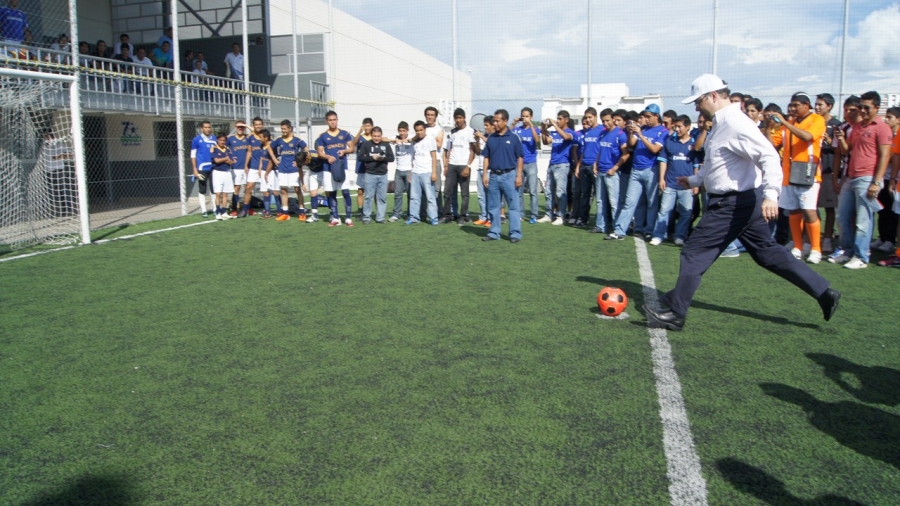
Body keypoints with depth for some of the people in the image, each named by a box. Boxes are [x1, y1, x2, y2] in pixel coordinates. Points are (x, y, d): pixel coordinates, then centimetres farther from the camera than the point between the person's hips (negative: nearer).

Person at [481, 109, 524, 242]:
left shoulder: (513, 138, -2)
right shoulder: (491, 138, 8)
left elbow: (520, 158, -2)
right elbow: (486, 158, 11)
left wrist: (519, 175, -8)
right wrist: (485, 174, 2)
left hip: (509, 175, -4)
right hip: (493, 176, 4)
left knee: (513, 206, -1)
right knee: (494, 206, 9)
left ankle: (515, 234, 3)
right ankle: (494, 233, 17)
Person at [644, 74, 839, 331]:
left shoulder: (735, 123, -18)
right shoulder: (721, 123, 13)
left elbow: (769, 156, -27)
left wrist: (771, 194, -36)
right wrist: (694, 180, 28)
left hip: (734, 203, -11)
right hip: (743, 202, 11)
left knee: (694, 253, -5)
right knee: (768, 252, 17)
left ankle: (674, 313, 2)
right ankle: (824, 292, 24)